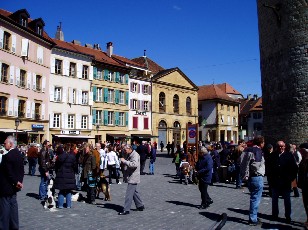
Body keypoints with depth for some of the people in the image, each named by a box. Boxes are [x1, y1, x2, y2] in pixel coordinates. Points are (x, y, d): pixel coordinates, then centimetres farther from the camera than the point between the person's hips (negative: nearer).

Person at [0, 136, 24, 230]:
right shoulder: (19, 154, 5)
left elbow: (8, 172, -20)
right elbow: (21, 170, 6)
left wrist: (16, 182, -10)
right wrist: (19, 181, 1)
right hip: (14, 186, 9)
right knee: (13, 205, 17)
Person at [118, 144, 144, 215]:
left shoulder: (135, 155, -15)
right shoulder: (129, 155, 15)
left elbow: (134, 164, -31)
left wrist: (124, 161, -26)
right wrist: (123, 162, 9)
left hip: (133, 178, -10)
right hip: (130, 177, 10)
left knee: (129, 193, -8)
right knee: (134, 192, 19)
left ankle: (126, 209, -3)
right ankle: (140, 205, 31)